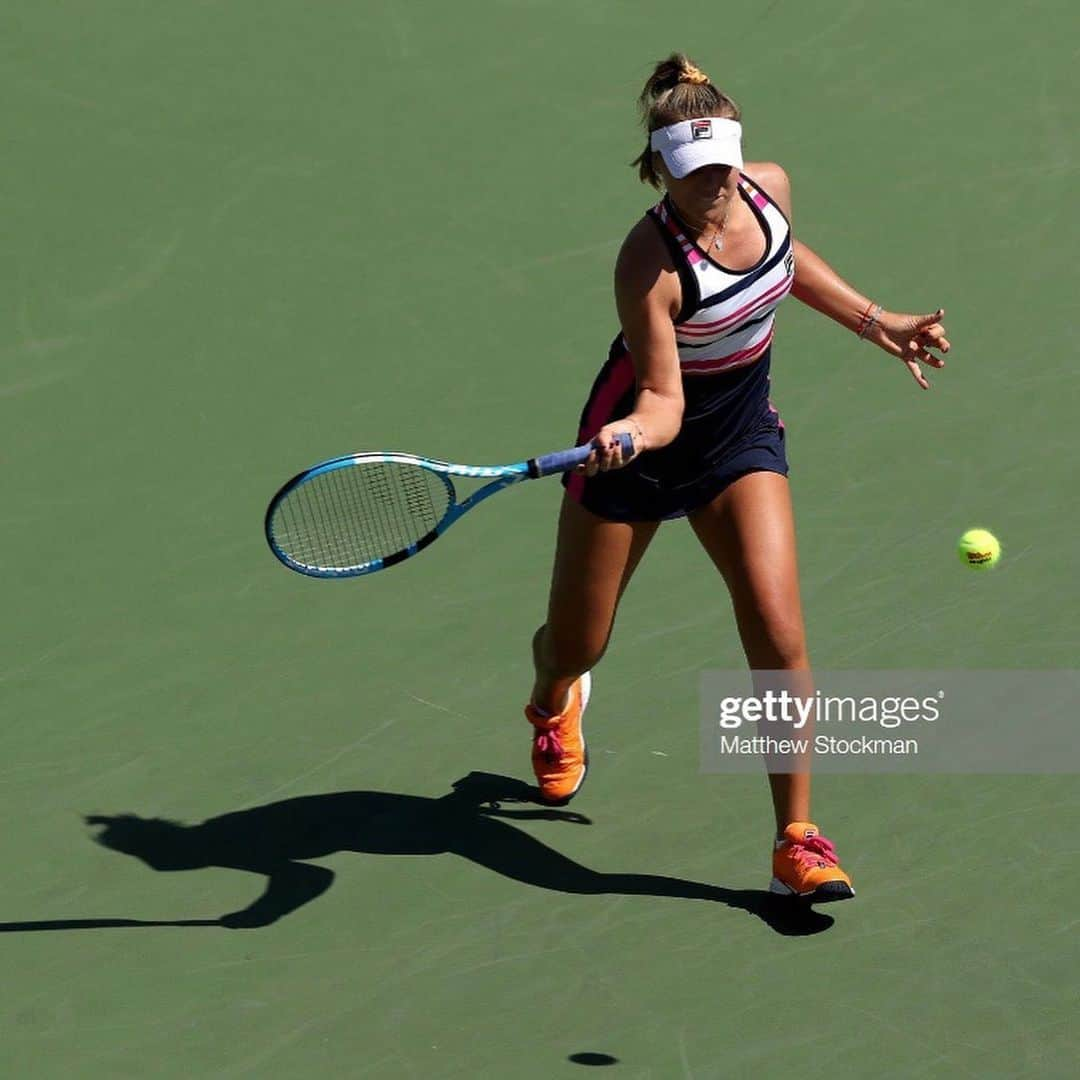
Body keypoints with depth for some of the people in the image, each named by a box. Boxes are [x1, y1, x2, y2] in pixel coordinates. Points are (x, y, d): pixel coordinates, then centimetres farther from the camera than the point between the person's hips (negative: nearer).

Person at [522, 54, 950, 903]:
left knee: (779, 638, -13)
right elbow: (663, 399, -27)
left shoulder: (769, 189, -13)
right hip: (641, 444, -4)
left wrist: (876, 322, 11)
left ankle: (798, 843, -4)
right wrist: (632, 433, -49)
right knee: (575, 646, 12)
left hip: (741, 440, 4)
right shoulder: (649, 264, -30)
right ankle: (554, 706, 53)